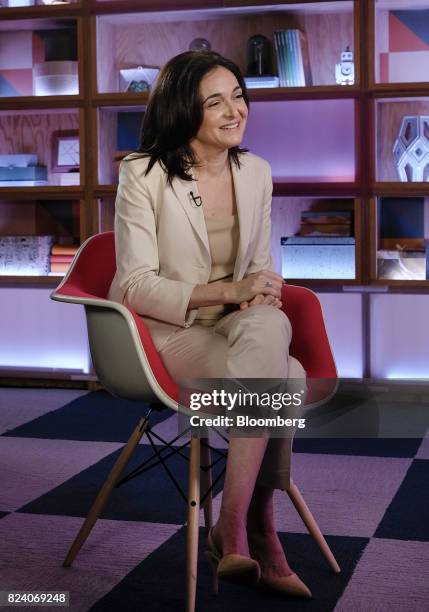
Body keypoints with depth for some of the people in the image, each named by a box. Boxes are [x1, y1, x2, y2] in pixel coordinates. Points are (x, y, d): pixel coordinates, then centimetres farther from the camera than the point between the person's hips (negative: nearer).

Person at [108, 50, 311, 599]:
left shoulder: (256, 172, 7)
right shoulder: (144, 174, -9)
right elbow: (137, 285, -12)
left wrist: (260, 294, -11)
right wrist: (228, 291, -24)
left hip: (235, 325, 5)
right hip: (162, 329, -5)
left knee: (269, 327, -33)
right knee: (281, 377, -31)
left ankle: (234, 526, -27)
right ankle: (258, 532, -20)